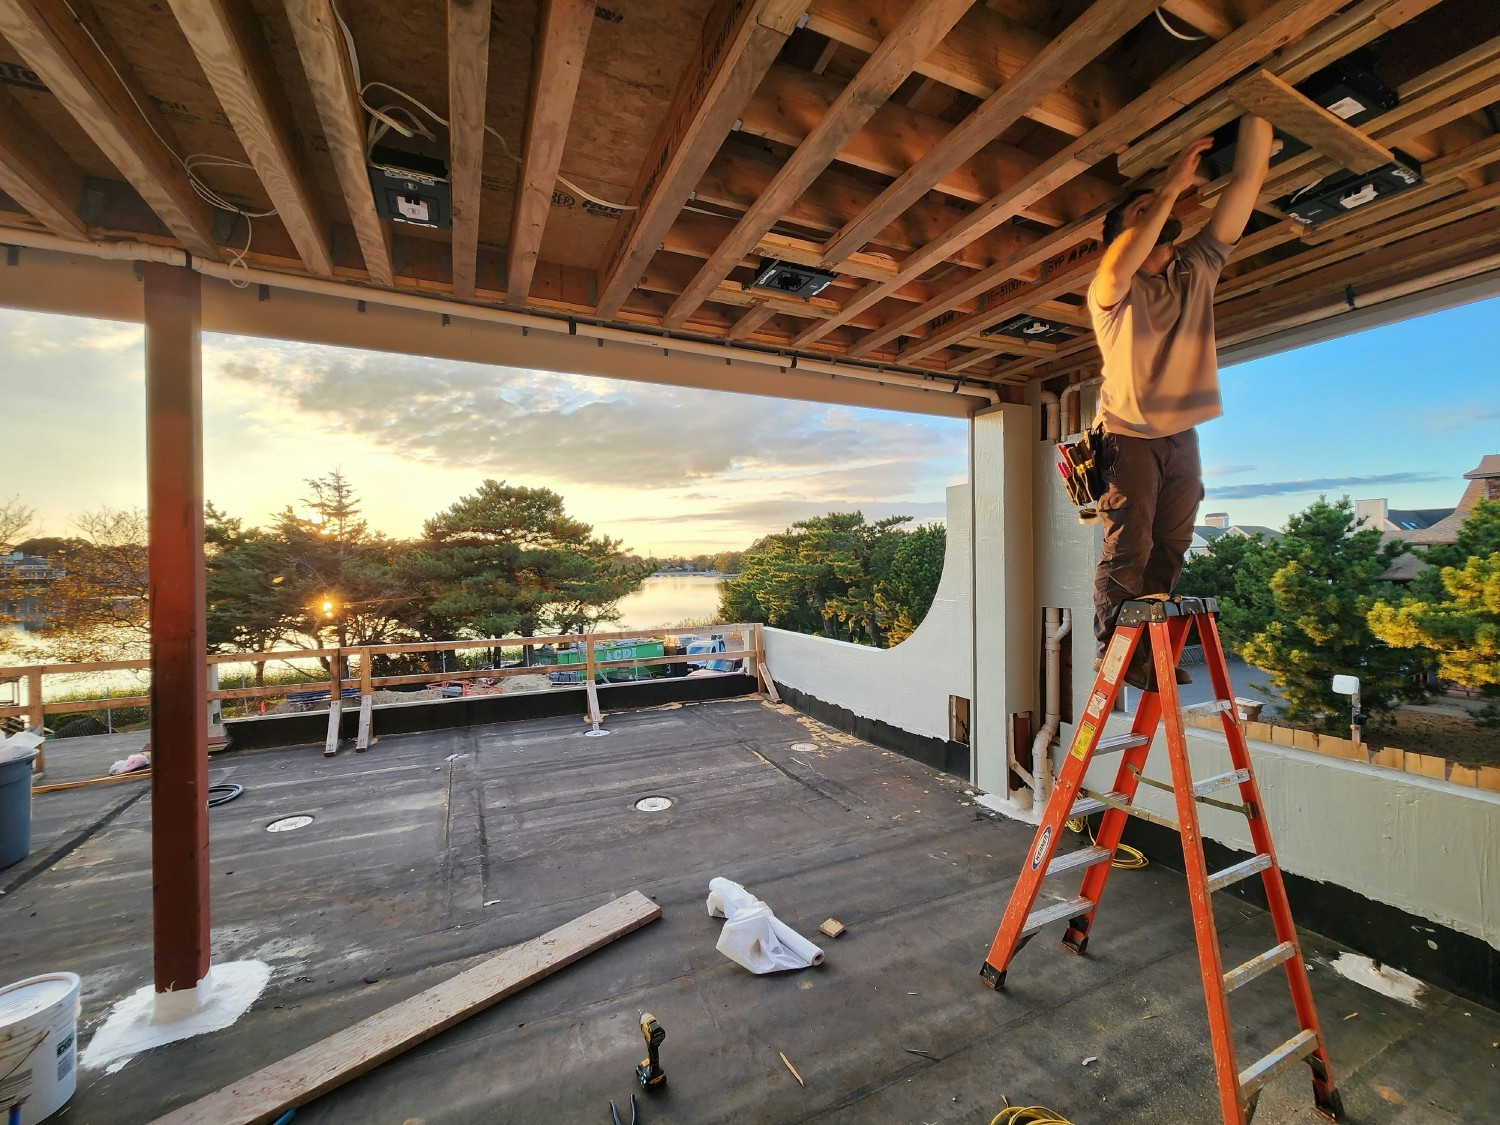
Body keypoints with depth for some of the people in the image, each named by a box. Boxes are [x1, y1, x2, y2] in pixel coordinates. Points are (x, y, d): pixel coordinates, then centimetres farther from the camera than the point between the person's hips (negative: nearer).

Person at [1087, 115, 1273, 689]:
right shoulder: (1108, 291, -6)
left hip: (1182, 437, 6)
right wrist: (1171, 186, -24)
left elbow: (1248, 179, 3)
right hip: (1128, 435, -6)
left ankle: (1148, 651, 18)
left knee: (1168, 551, 8)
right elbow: (1116, 273, -31)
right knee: (1127, 548, -10)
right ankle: (1111, 653, 0)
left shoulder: (1197, 267, 8)